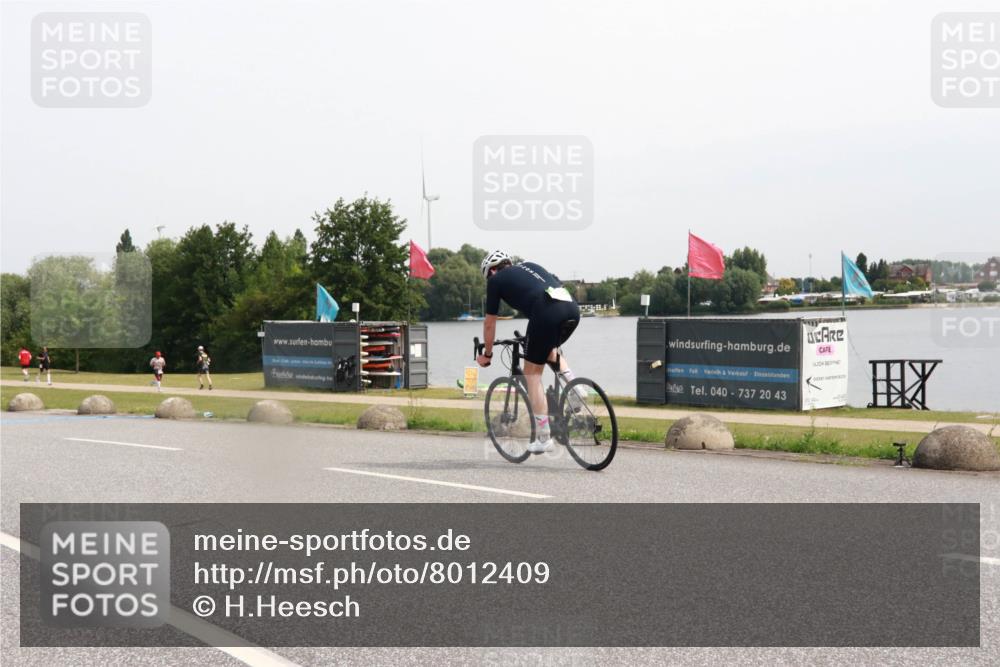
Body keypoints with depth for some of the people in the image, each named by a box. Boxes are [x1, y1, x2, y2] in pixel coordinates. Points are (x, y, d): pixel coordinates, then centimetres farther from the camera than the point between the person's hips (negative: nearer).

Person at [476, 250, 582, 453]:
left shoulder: (496, 280, 18)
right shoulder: (529, 266, 35)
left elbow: (489, 323, 24)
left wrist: (486, 354, 39)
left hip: (546, 313, -6)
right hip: (572, 308, 6)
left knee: (532, 372, 10)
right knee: (548, 350, 35)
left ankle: (543, 437, 8)